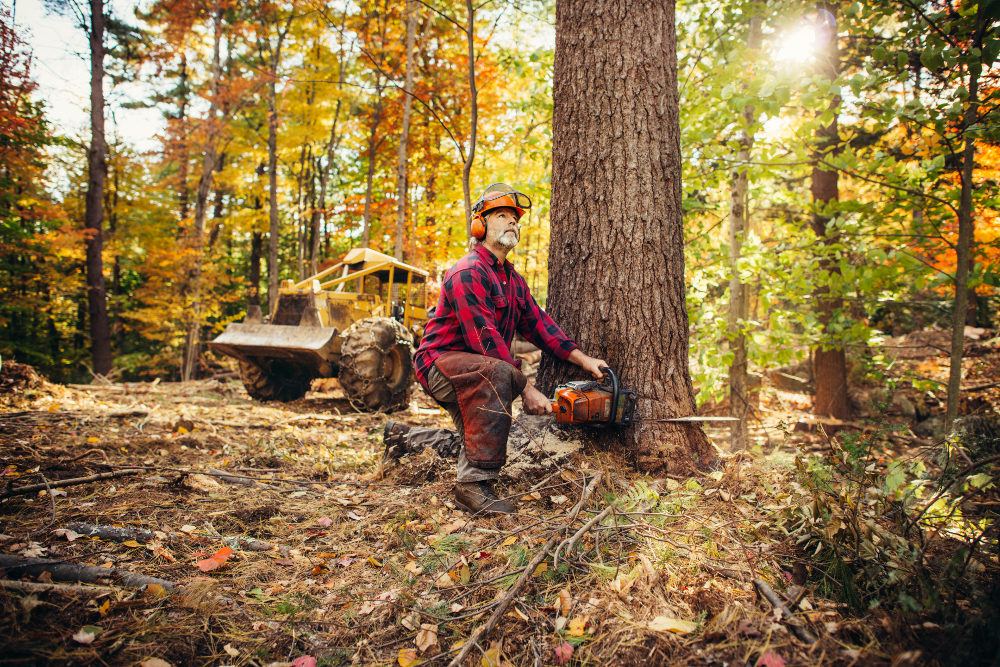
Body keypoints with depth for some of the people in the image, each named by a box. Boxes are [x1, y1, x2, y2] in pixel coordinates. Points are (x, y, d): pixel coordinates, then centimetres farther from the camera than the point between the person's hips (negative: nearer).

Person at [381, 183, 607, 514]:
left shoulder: (513, 279, 12)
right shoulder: (467, 273, -21)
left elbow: (538, 323, 5)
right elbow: (485, 341, -27)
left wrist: (582, 359, -6)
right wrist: (526, 389, -27)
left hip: (475, 371, 10)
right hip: (440, 363, -10)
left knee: (475, 444, 21)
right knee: (497, 373, -39)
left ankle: (402, 436, 40)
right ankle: (475, 484, -35)